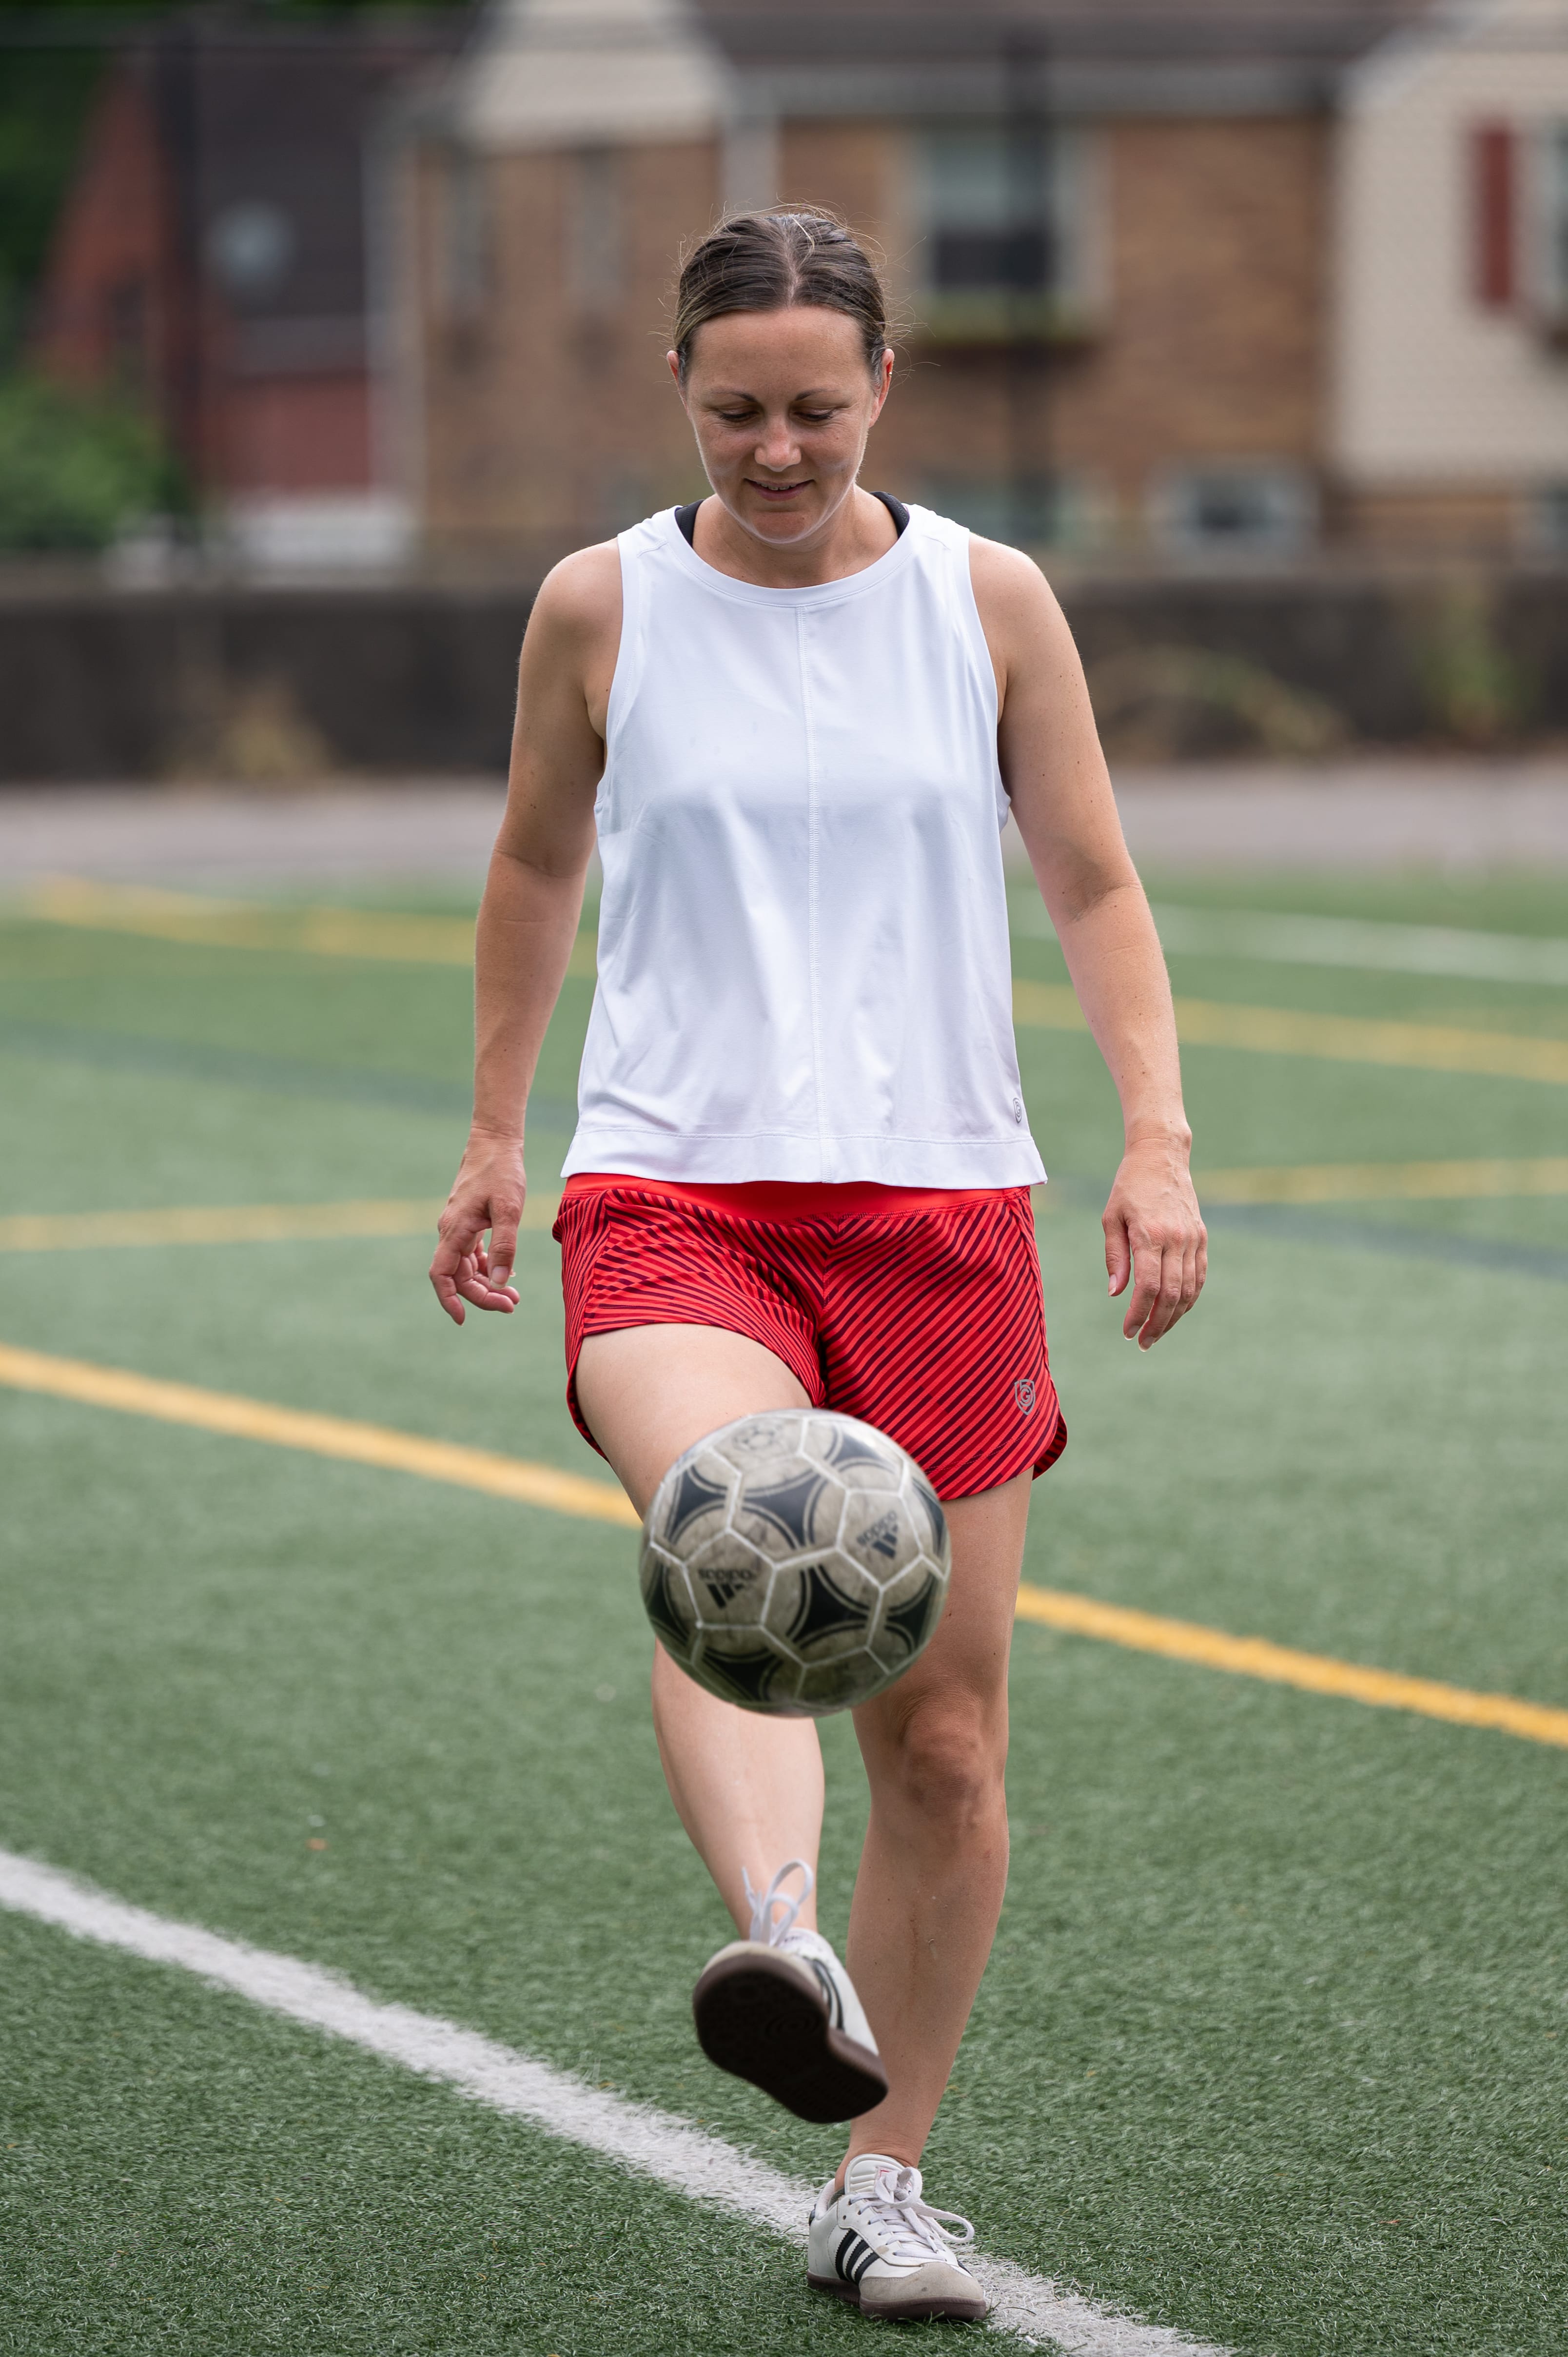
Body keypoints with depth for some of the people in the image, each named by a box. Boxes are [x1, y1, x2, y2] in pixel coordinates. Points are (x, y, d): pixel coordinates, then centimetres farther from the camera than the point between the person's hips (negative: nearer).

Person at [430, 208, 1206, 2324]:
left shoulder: (988, 602, 4)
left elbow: (1096, 887, 10)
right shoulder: (603, 608, 3)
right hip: (673, 1198, -2)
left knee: (946, 1732, 2)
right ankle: (786, 1956, -57)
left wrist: (1158, 1137, -3)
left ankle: (880, 2184, 17)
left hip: (940, 1202, 2)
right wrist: (495, 1138, 22)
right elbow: (540, 864, 19)